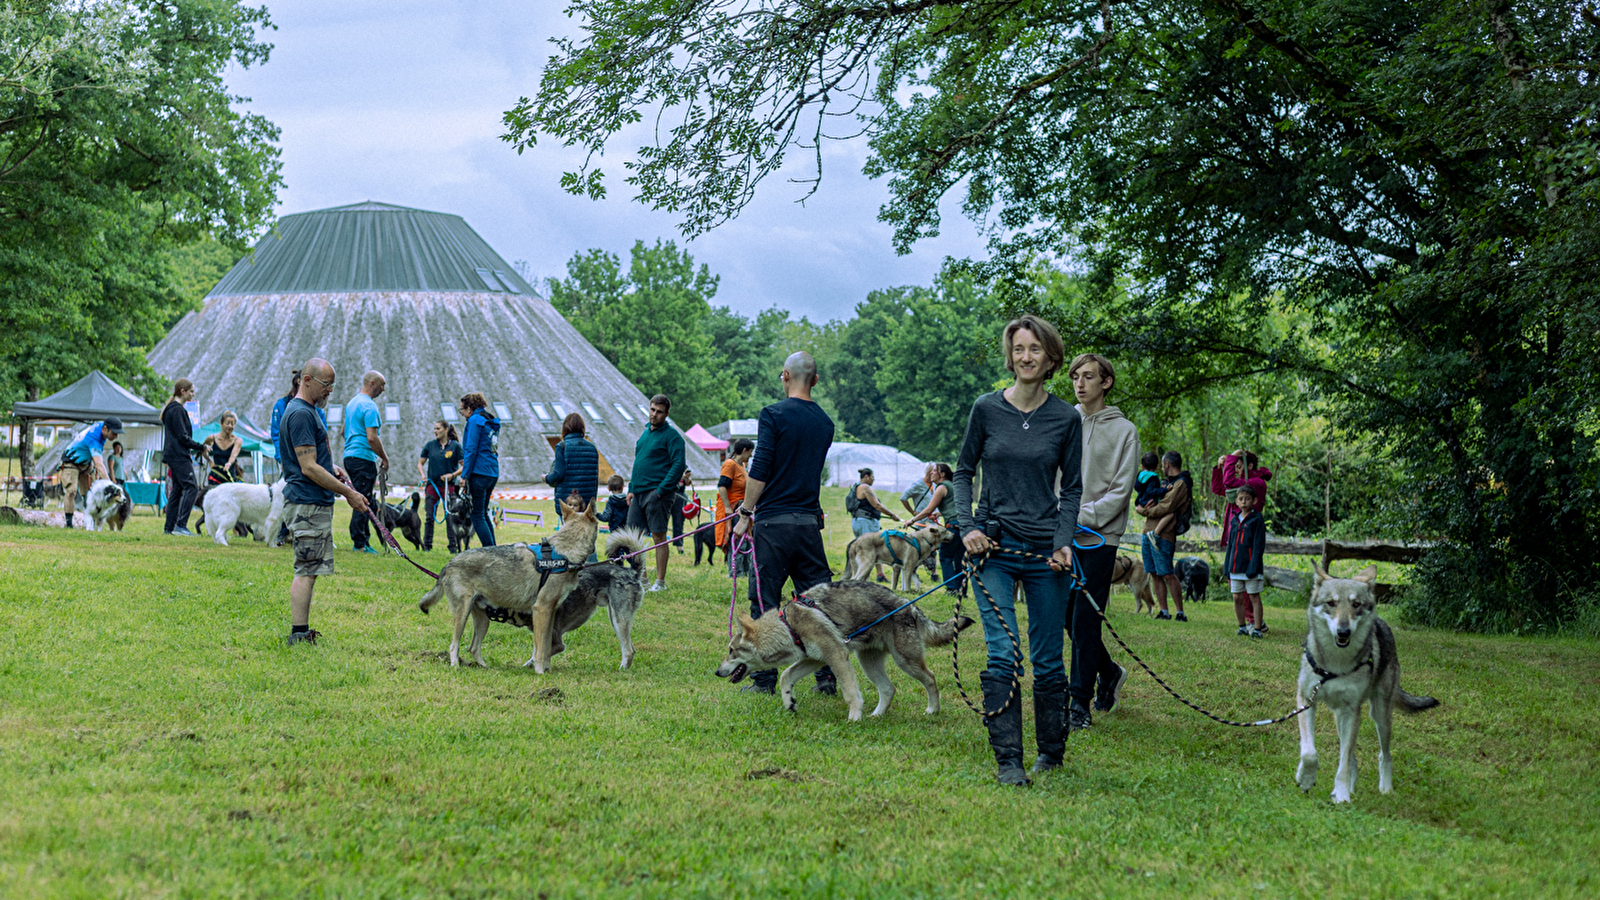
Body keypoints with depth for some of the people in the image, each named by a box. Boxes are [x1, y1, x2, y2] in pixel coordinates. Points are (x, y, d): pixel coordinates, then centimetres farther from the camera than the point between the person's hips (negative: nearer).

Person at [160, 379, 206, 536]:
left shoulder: (172, 409, 20)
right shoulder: (177, 410, -12)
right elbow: (182, 436, -17)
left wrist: (196, 448, 18)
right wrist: (200, 447, -9)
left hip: (174, 456, 11)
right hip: (179, 455, -11)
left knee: (177, 490, 9)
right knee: (191, 487, -14)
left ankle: (169, 527, 8)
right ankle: (181, 525, -20)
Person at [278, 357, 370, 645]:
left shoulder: (307, 411, 18)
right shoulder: (301, 414, -15)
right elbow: (308, 468, -20)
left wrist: (330, 468, 14)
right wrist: (348, 493, -16)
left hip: (314, 504, 11)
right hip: (308, 504, -11)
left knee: (307, 571, 12)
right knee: (307, 572, -9)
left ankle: (301, 633, 16)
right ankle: (299, 635, -7)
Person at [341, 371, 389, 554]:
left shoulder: (351, 403, 17)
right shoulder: (370, 406, -14)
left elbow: (345, 432, 26)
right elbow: (372, 438, -21)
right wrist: (385, 458, -11)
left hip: (349, 455, 10)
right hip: (363, 458, -10)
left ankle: (363, 540, 14)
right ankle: (359, 543, -6)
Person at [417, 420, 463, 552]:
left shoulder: (455, 446, -2)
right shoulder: (430, 446, 6)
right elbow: (420, 463, 13)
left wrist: (452, 475, -17)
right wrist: (423, 475, -5)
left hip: (449, 485, -2)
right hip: (432, 484, 2)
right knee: (429, 517, 3)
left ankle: (453, 546, 5)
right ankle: (427, 545, 8)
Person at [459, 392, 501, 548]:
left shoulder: (475, 420, -8)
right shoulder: (492, 422, 18)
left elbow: (471, 449, -14)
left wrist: (464, 475, -13)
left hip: (479, 472, -9)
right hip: (493, 473, 9)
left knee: (477, 516, -5)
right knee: (483, 513, 17)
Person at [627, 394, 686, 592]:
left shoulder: (671, 436, -7)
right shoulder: (645, 433, 18)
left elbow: (678, 465, -14)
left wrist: (661, 490, -18)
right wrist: (631, 489, 15)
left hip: (656, 492, -8)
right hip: (638, 493, 8)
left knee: (659, 536, -4)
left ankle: (660, 581, 1)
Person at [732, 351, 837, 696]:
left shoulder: (773, 415, -8)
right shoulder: (825, 422, 11)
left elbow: (760, 471, -13)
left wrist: (746, 514, -4)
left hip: (774, 523, -5)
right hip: (810, 519, 5)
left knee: (765, 603, 1)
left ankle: (765, 678, 2)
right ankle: (827, 676, 7)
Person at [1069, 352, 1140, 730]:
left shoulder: (1123, 430, -1)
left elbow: (1121, 490, -5)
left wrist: (1085, 517, -15)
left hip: (1100, 538, -4)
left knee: (1085, 623, -6)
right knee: (1068, 617, 9)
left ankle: (1080, 704, -1)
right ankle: (1109, 672, 32)